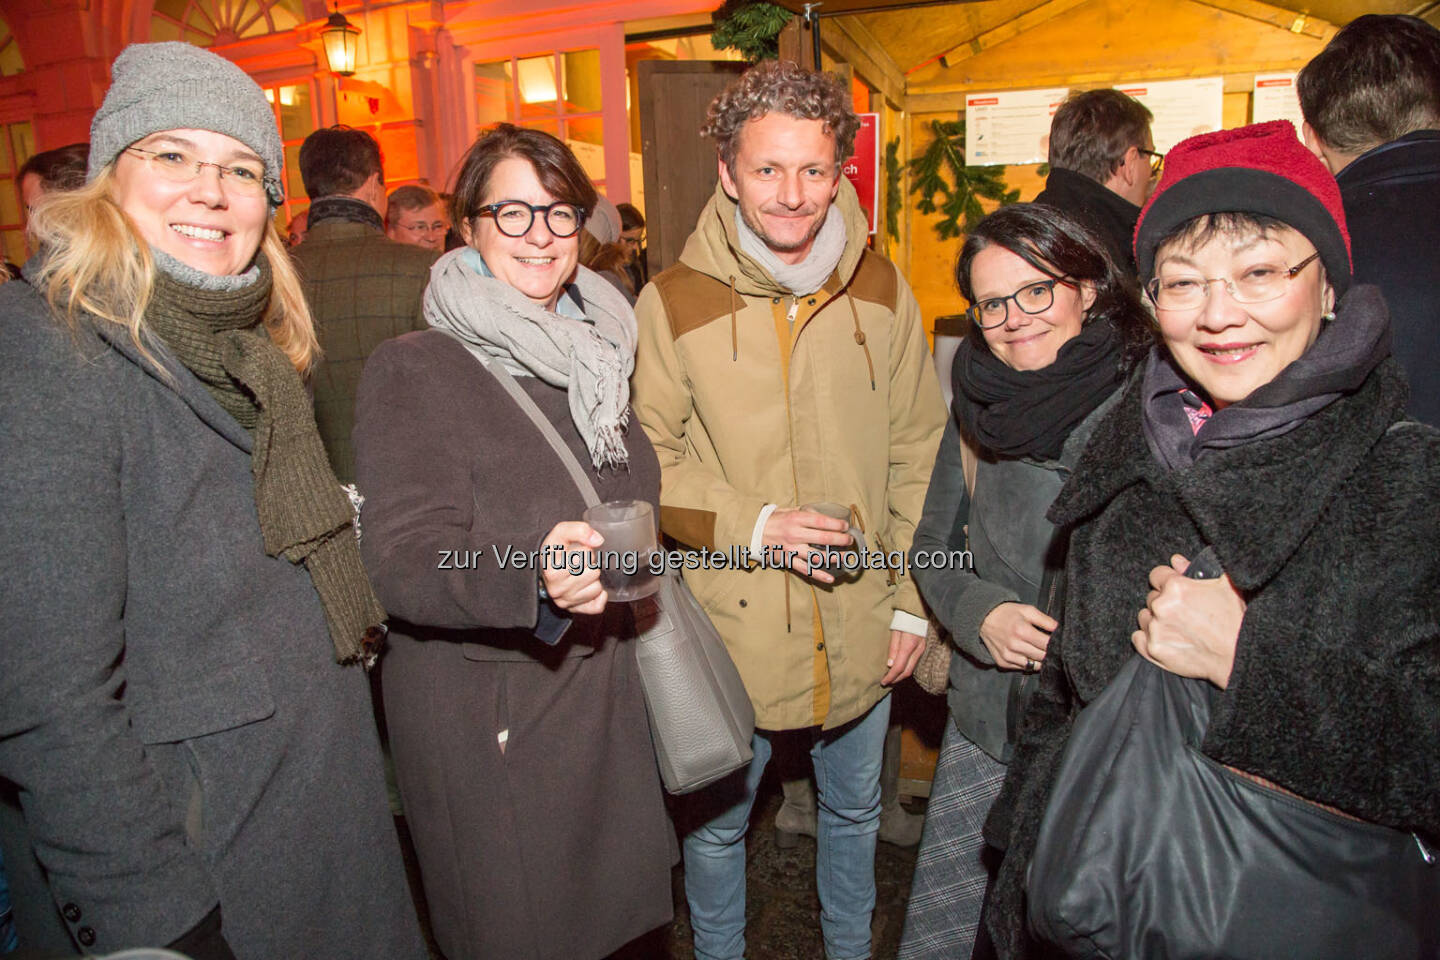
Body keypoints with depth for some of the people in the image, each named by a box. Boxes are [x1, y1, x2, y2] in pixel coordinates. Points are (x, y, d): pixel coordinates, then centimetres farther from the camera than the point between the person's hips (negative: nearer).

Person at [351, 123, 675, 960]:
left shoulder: (596, 352, 8)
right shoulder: (416, 370, -12)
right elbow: (404, 564, -21)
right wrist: (533, 579, -37)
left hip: (605, 699, 6)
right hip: (487, 725, -5)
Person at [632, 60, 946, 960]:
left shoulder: (882, 289, -3)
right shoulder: (673, 304, -12)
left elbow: (919, 453, 2)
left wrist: (914, 600, 1)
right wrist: (749, 525, -20)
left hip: (862, 625, 3)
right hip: (730, 626, -2)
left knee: (854, 808, 25)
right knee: (717, 821, 19)